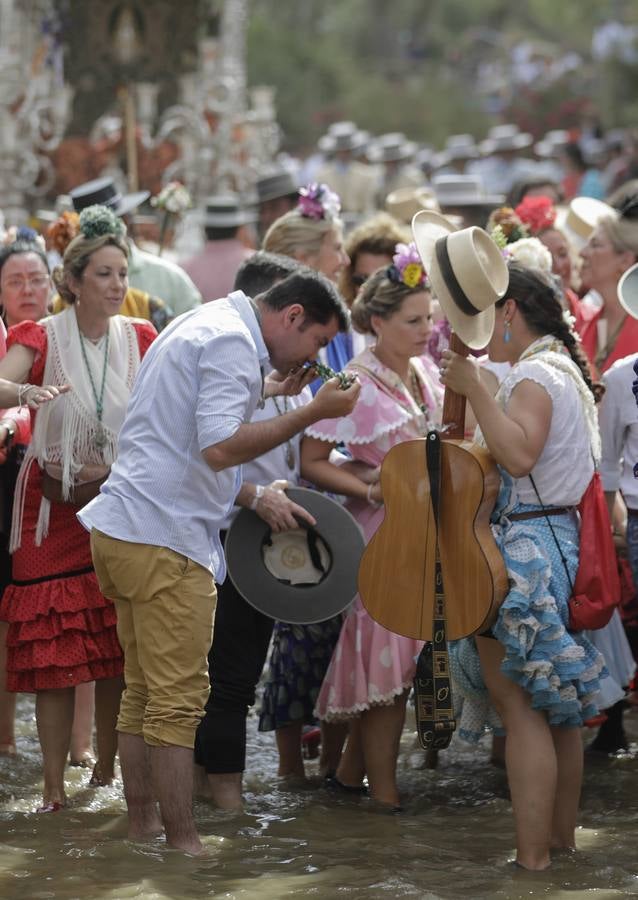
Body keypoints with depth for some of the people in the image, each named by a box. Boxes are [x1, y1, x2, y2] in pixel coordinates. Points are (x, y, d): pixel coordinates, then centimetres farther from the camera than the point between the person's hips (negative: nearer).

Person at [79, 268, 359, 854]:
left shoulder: (204, 324, 20)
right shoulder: (234, 341, -13)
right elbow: (221, 448, -24)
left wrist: (269, 389, 23)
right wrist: (313, 412, -21)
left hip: (123, 530, 11)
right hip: (165, 540, -11)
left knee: (144, 694, 14)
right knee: (178, 702, -8)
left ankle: (142, 828, 18)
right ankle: (183, 846, -8)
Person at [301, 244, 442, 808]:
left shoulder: (426, 371, 5)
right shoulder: (357, 385, -15)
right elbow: (311, 463, -14)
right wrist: (373, 490, -21)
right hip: (381, 533, -7)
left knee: (399, 657, 11)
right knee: (386, 661, -2)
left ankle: (352, 771, 25)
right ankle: (384, 793, 6)